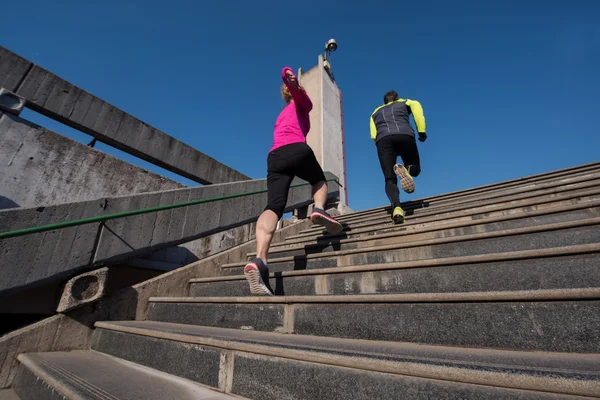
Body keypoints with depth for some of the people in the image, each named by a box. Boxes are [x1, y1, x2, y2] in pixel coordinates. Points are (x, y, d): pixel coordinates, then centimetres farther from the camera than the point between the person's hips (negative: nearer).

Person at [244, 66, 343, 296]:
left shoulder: (282, 114, 39)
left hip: (275, 156, 4)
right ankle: (319, 209, -6)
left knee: (274, 206, -17)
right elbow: (288, 75, 5)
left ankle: (259, 260, -38)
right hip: (297, 150, -4)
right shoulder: (303, 104, 23)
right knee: (320, 181, 26)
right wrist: (291, 78, -17)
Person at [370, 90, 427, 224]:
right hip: (405, 136, 0)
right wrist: (421, 131, 4)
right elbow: (416, 105, 7)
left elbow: (373, 135, 17)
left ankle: (396, 207, -35)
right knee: (415, 169, 18)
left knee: (390, 179, -5)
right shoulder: (404, 102, 31)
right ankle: (406, 169, -21)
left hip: (383, 139, 1)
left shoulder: (376, 112, 34)